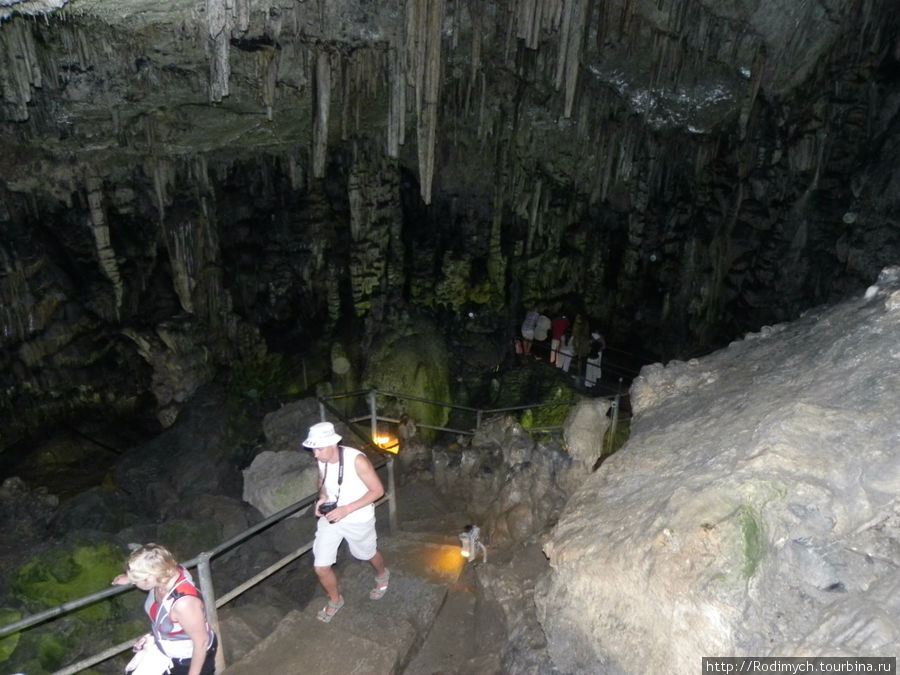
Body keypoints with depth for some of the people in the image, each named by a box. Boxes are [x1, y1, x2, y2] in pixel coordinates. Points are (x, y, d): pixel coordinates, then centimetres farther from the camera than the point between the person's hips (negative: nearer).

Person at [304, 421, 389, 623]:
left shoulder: (357, 460, -31)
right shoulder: (322, 460, -13)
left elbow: (378, 490, -23)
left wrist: (347, 509, -29)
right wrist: (322, 497, -12)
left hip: (358, 520, -4)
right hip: (330, 517, 4)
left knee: (367, 555, 23)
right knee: (320, 567, 3)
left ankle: (382, 576, 59)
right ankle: (335, 600, 35)